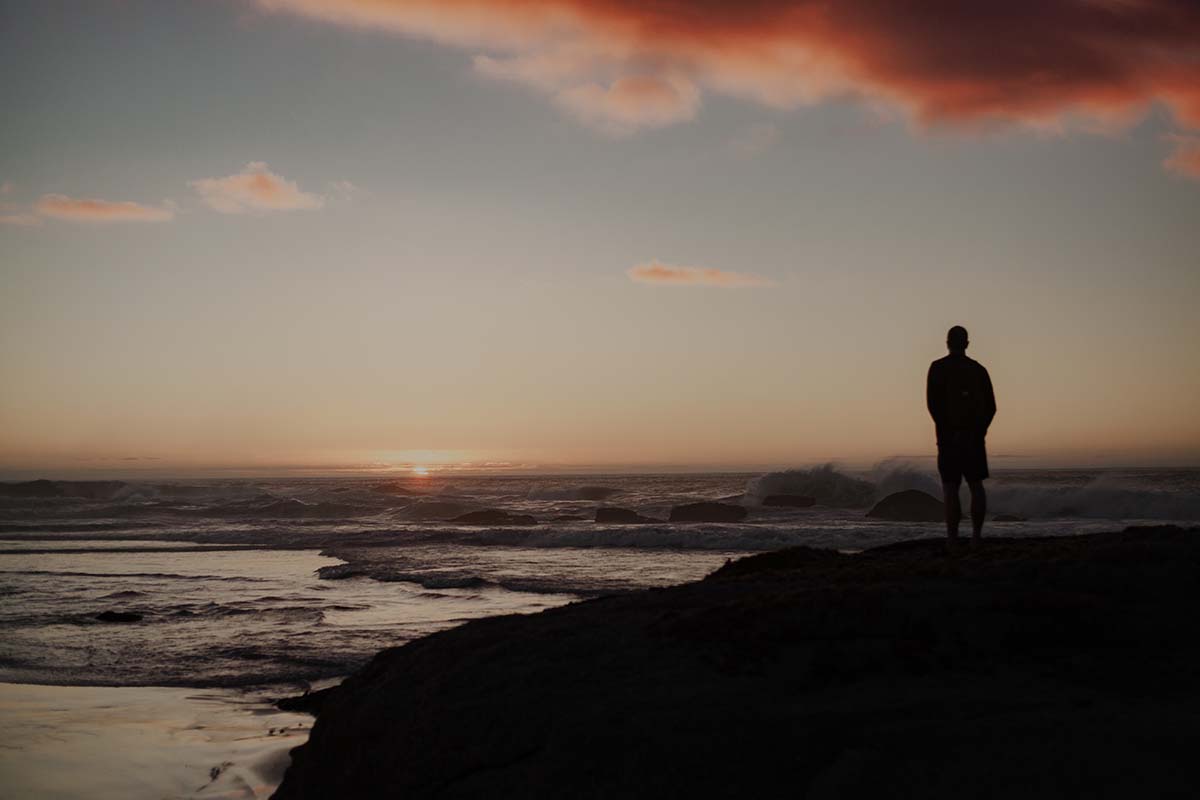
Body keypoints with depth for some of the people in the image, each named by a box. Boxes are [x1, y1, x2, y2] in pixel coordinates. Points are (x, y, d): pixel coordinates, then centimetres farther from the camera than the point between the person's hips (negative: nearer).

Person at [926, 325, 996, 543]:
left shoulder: (938, 368, -1)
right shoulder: (978, 369, 10)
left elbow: (933, 402, -12)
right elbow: (990, 405, 6)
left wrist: (947, 430, -8)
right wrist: (978, 429, 9)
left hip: (950, 437, -3)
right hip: (975, 437, 4)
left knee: (950, 488, -4)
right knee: (976, 486, 11)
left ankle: (953, 539, -9)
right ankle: (976, 535, 9)